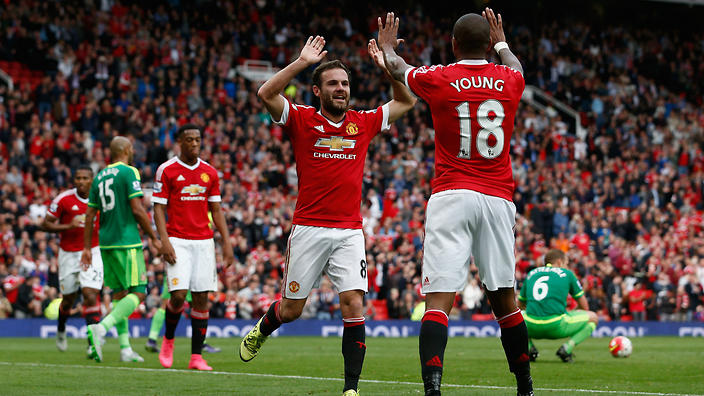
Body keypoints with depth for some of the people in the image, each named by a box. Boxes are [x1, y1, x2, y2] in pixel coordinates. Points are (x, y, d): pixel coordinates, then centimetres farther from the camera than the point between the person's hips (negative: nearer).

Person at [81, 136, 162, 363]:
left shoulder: (100, 176, 14)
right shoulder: (129, 172, -7)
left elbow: (90, 214, 14)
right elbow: (137, 209, -14)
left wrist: (87, 247, 18)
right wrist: (153, 238, -5)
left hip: (106, 242, 8)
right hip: (126, 242, -8)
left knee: (120, 293, 12)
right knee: (138, 293, -6)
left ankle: (125, 349, 9)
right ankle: (101, 328, -24)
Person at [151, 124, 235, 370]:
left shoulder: (210, 173, 11)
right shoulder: (167, 170, 0)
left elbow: (216, 210, 14)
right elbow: (159, 208, -2)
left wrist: (227, 242, 6)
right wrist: (164, 240, -13)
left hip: (204, 242, 4)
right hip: (178, 241, -4)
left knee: (201, 297, -1)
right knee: (179, 295, -14)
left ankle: (197, 356, 2)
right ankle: (168, 340, 14)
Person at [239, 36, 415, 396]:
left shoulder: (363, 123, 9)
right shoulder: (302, 120, -1)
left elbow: (406, 101, 19)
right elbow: (266, 94, -17)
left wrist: (387, 67, 5)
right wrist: (302, 62, -19)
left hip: (350, 232, 2)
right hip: (309, 228, -2)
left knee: (354, 305, -12)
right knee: (291, 309, 9)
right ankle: (262, 330, 44)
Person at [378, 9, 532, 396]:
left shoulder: (438, 79, -1)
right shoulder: (509, 80, 6)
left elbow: (397, 68, 23)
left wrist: (387, 46, 45)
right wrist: (502, 41, 56)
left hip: (451, 196, -3)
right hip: (498, 198, 3)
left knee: (438, 301, -12)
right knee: (504, 299, 15)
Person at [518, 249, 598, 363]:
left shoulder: (532, 273, 22)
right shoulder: (567, 274, 14)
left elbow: (520, 304, 32)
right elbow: (584, 306, 19)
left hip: (531, 328, 3)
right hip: (556, 327, -3)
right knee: (593, 317, 20)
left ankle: (528, 346, 10)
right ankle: (567, 347, -1)